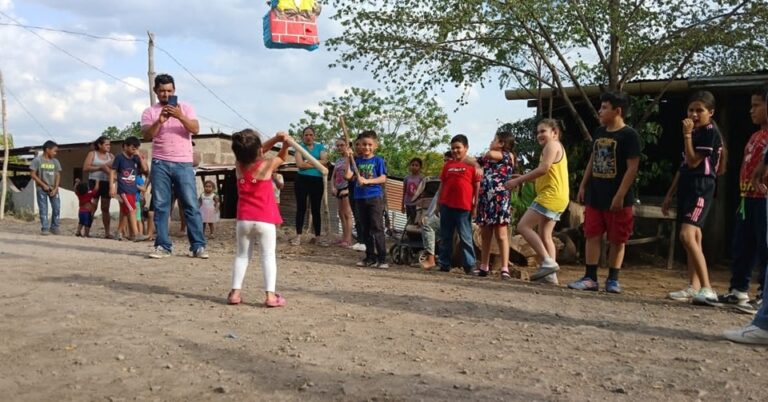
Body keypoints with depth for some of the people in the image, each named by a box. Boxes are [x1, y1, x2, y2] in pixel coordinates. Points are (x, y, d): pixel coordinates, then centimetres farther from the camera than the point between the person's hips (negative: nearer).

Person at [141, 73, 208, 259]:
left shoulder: (185, 108, 8)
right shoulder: (150, 112, 9)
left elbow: (195, 129, -6)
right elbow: (146, 135, -5)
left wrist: (180, 116, -22)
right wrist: (159, 121, -21)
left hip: (184, 164, -1)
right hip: (160, 164, 1)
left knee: (191, 205, -4)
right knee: (161, 206, 0)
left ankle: (198, 246, -2)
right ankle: (162, 246, 4)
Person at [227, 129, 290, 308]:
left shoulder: (238, 166, 3)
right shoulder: (267, 165, -8)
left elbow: (256, 152, 15)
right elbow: (282, 157, 11)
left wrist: (276, 139, 5)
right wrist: (285, 143, -5)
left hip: (244, 219, 3)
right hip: (265, 220, -3)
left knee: (242, 255, 13)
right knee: (268, 256, 0)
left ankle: (235, 292, 9)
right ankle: (270, 295, -7)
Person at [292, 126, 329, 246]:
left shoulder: (320, 147, 10)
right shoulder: (300, 147, 4)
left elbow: (324, 161, -7)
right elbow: (299, 164, -10)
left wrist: (307, 162, -10)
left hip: (317, 181, 1)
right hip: (302, 180, -1)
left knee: (316, 209, 5)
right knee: (301, 208, 1)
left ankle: (317, 237, 8)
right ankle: (298, 236, 3)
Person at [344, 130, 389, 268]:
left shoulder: (378, 160, -1)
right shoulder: (357, 161, 9)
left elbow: (383, 178, -8)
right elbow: (348, 176, -2)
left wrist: (367, 181, -19)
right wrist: (348, 158, -7)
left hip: (375, 197, -5)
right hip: (360, 198, 5)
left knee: (377, 228, -7)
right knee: (365, 229, 10)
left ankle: (382, 258, -4)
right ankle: (370, 257, 19)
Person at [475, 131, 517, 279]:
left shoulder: (508, 155, 0)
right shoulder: (489, 159, 22)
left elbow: (490, 154, -11)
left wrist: (487, 153, 8)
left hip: (499, 198, -7)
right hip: (485, 197, 7)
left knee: (501, 235, -9)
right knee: (485, 235, 8)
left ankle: (505, 268, -9)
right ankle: (484, 267, 13)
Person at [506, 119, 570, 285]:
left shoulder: (552, 145, -6)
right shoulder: (556, 147, 26)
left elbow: (543, 169, -19)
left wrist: (518, 180, -15)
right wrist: (522, 178, 12)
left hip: (551, 196, -11)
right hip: (555, 197, 11)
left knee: (523, 226, -13)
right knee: (544, 236, 11)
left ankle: (547, 262, -18)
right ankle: (550, 275, 8)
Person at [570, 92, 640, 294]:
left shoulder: (629, 135, -10)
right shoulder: (599, 132, 10)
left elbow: (632, 167, -14)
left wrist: (620, 195, -18)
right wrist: (583, 186, 13)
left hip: (617, 199, -6)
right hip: (595, 196, 6)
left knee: (617, 240, 5)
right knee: (592, 236, 4)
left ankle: (613, 279, 15)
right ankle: (590, 278, 9)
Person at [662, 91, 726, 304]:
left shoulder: (711, 132, -9)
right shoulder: (694, 132, 18)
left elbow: (693, 162, -16)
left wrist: (687, 135, -14)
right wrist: (670, 194, 20)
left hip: (701, 188, -9)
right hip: (687, 187, 9)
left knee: (687, 235, -22)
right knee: (694, 237, 9)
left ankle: (707, 289, -22)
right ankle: (694, 288, 13)